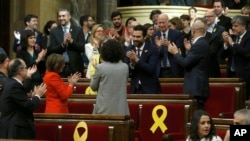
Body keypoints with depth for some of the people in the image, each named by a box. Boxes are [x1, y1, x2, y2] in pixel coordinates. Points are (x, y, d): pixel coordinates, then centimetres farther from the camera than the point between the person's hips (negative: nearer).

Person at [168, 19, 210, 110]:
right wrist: (189, 50, 17)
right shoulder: (202, 43, 14)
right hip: (199, 86, 10)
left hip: (195, 88, -10)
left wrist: (175, 52, -4)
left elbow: (185, 63, -18)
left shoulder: (199, 44, -16)